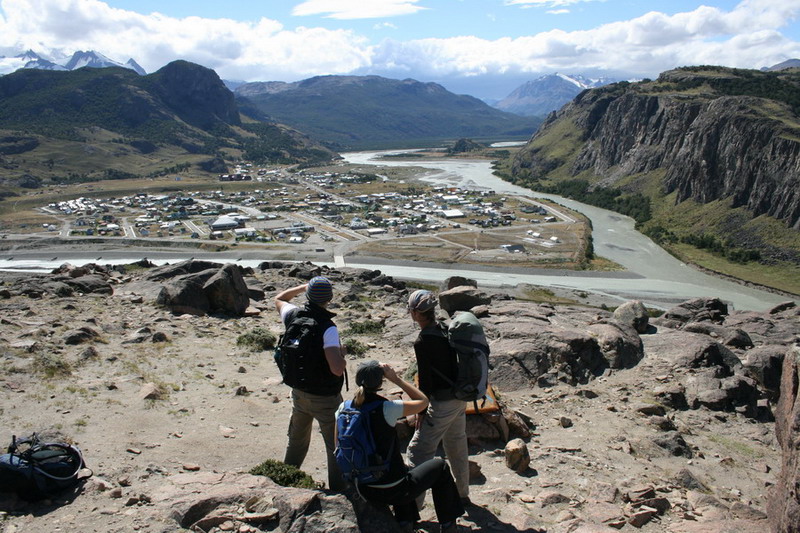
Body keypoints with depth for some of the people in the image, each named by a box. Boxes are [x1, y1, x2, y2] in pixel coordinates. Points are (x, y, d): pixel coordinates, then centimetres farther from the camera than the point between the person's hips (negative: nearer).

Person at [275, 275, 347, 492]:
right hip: (325, 399, -7)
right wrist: (341, 354, -15)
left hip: (299, 391, 7)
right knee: (337, 448, 9)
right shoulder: (327, 327, -27)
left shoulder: (294, 316, -9)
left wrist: (303, 287, 13)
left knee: (296, 441, 27)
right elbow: (337, 369, -35)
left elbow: (279, 299, 16)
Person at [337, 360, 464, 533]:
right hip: (393, 492, -5)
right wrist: (396, 379, -4)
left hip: (364, 490, 6)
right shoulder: (387, 409, -23)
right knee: (440, 466, 20)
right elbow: (423, 401, -7)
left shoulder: (343, 409, -8)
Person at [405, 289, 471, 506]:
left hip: (442, 402, -9)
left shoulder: (422, 342, -20)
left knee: (419, 451, 0)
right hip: (459, 397, 9)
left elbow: (425, 379, -18)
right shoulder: (445, 329, 3)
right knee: (457, 445, 23)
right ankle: (462, 494, 37)